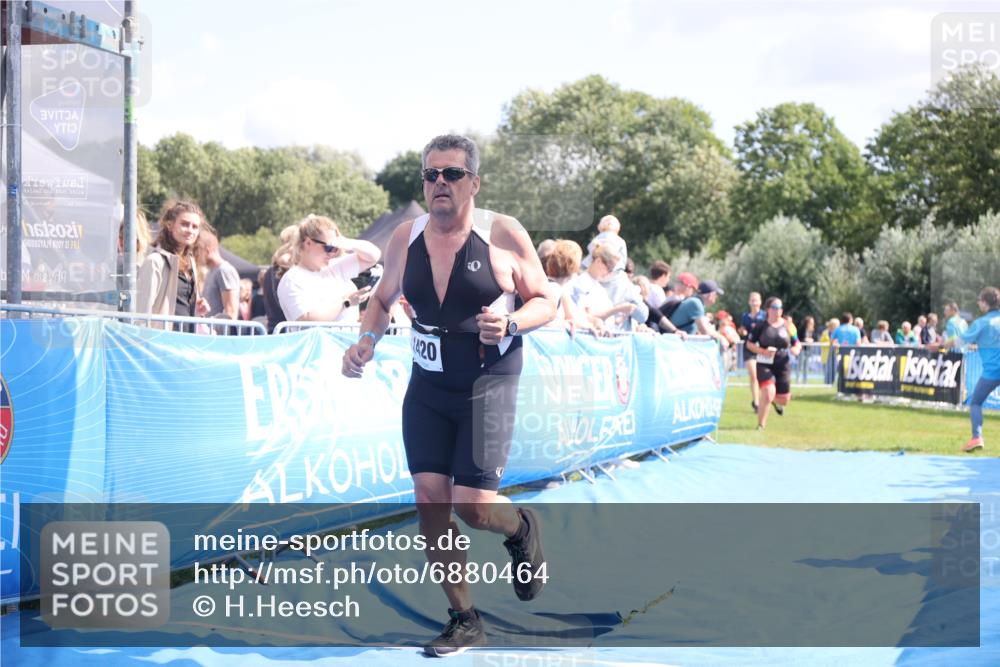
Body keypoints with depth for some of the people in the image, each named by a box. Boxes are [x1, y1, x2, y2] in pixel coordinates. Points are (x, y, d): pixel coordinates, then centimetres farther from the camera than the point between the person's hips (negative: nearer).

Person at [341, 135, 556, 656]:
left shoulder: (504, 235, -10)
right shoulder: (405, 239, 1)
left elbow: (545, 302, -2)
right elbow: (383, 298, 18)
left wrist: (510, 324, -22)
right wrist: (367, 339, -1)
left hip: (488, 389, -4)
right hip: (427, 389, 4)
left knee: (471, 505, -10)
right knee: (429, 499, -2)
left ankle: (521, 528, 28)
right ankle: (464, 620, 13)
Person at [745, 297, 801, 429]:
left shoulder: (787, 326, 6)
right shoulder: (760, 326, -1)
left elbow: (797, 344, 12)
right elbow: (749, 344, 2)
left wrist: (795, 349, -12)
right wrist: (763, 351, -15)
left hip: (783, 365, 3)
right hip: (765, 365, -3)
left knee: (784, 400, 8)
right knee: (768, 392, -24)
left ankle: (776, 401, 49)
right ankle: (761, 425, -9)